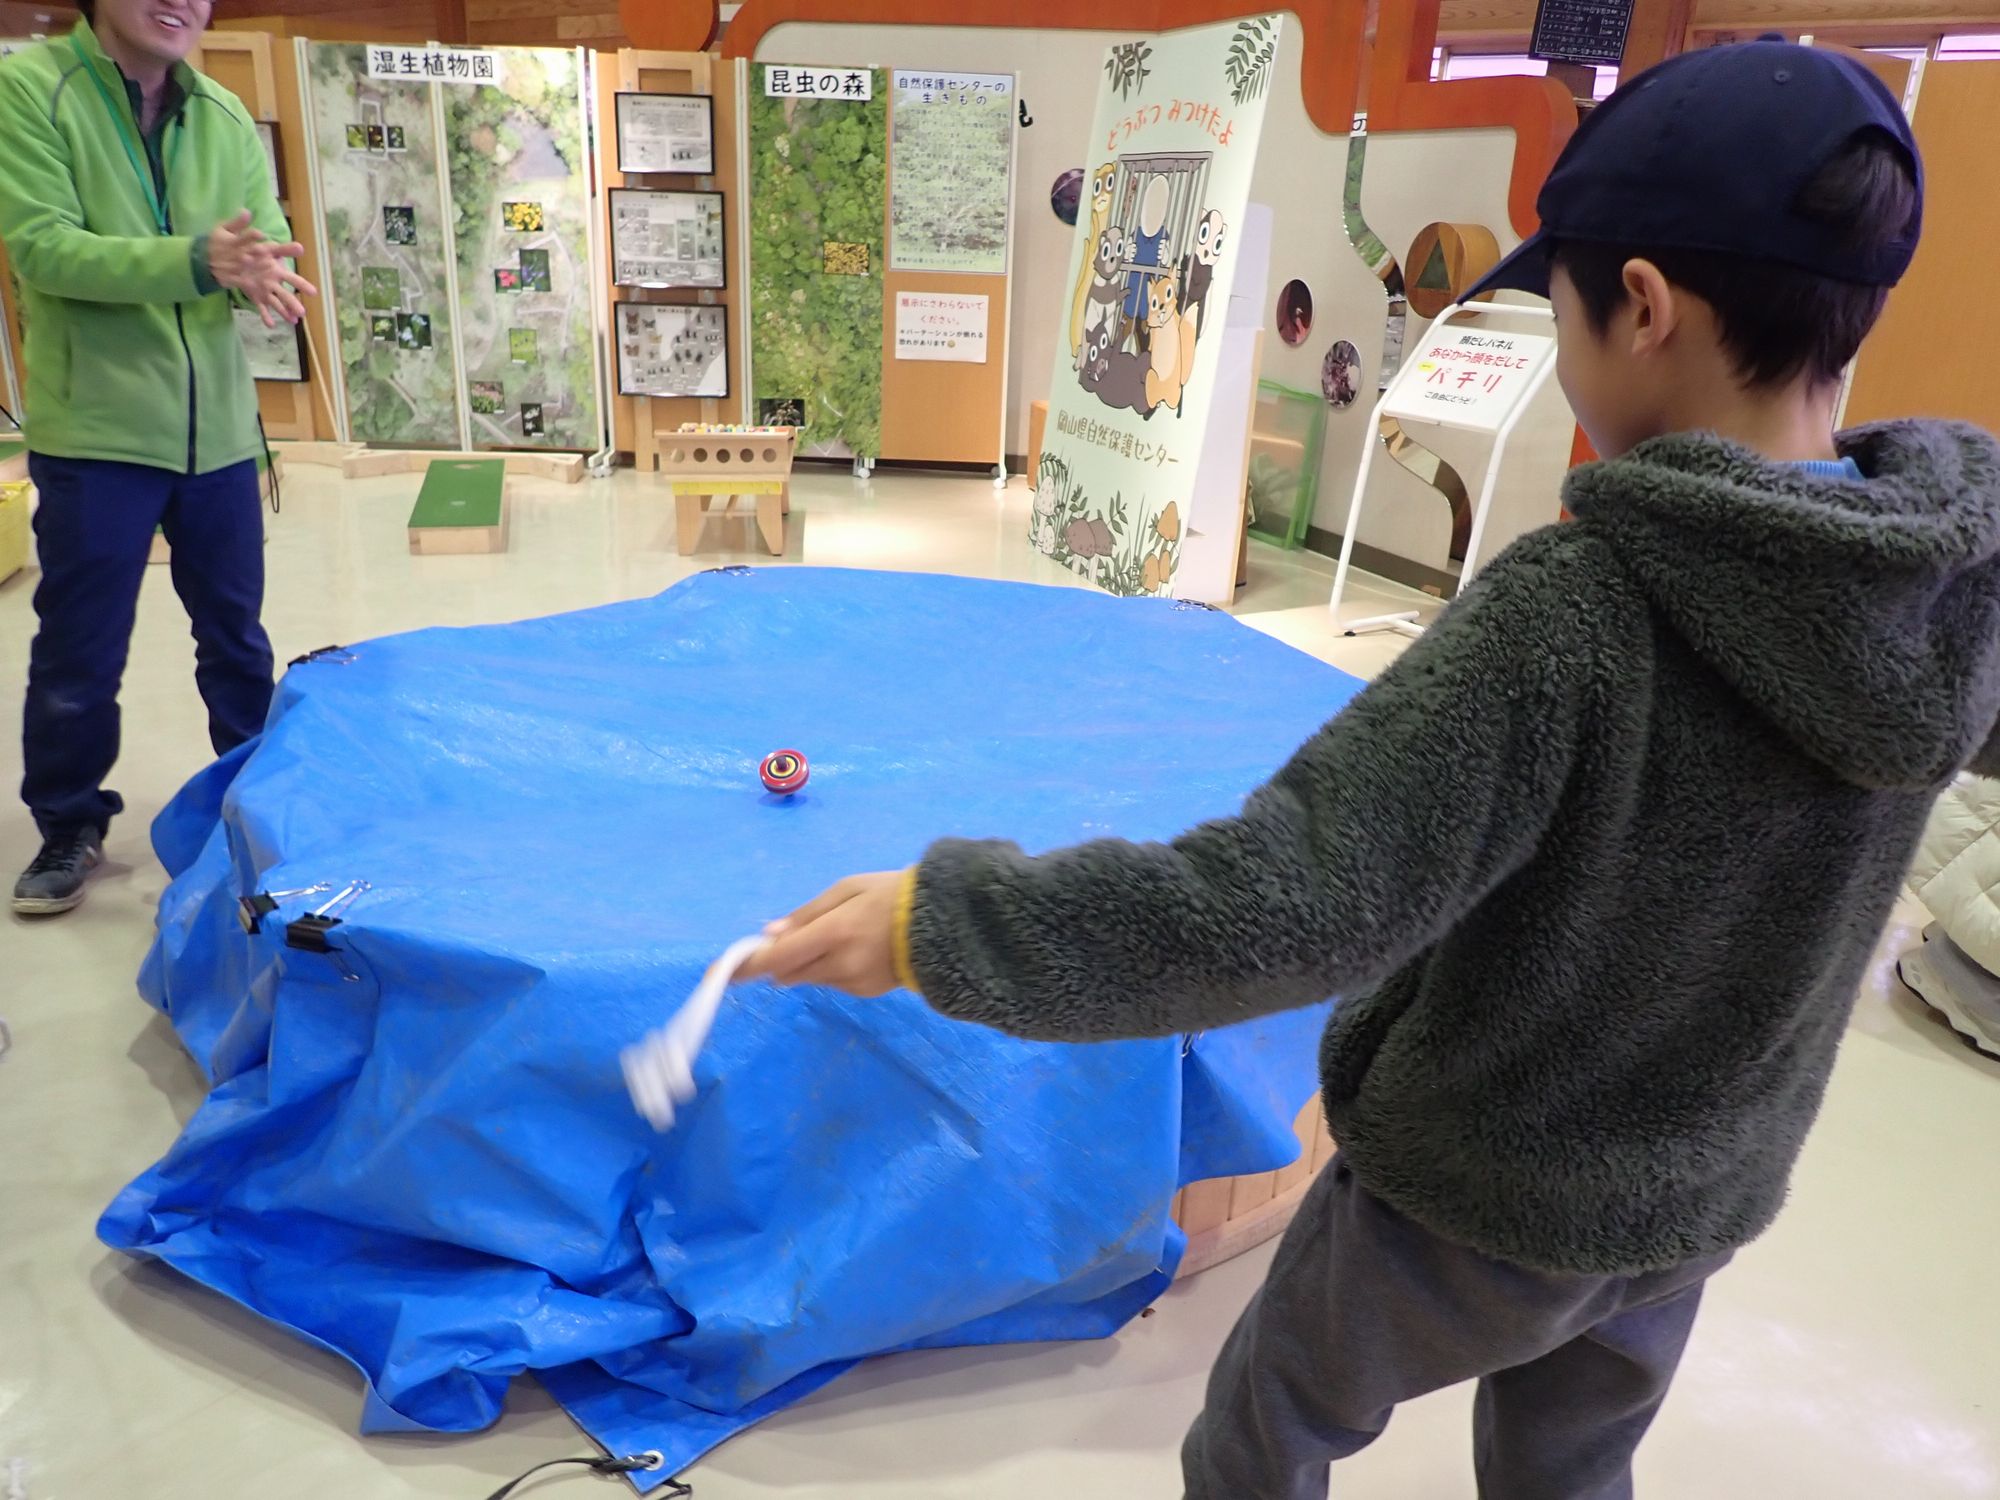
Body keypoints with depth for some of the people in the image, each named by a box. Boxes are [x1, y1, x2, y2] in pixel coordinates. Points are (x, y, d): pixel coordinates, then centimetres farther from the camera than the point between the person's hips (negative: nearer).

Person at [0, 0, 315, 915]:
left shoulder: (226, 118, 6)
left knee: (235, 634, 16)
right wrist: (198, 261, -30)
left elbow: (267, 251, 0)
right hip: (93, 430, -4)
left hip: (218, 431, 4)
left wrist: (263, 275, -25)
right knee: (79, 653, 6)